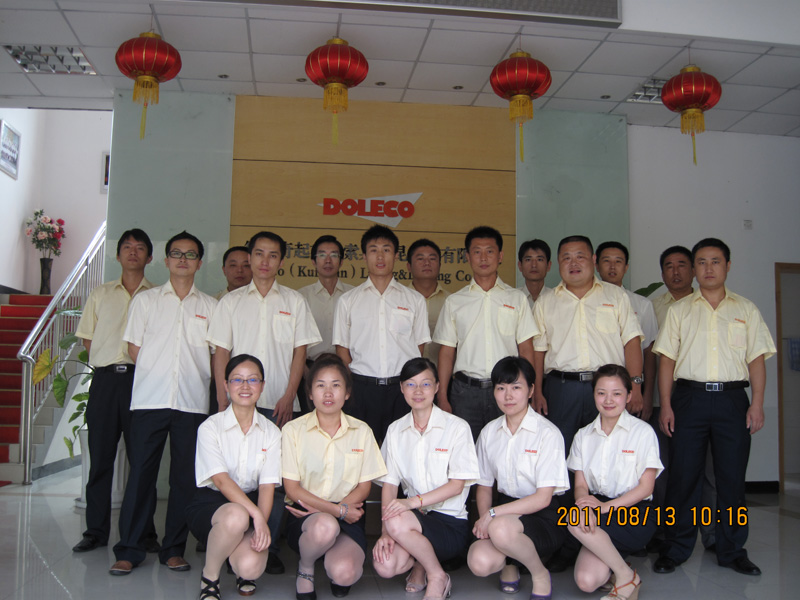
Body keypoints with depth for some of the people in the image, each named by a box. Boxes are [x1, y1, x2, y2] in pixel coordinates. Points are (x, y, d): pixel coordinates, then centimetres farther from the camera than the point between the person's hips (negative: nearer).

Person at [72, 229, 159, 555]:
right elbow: (87, 338, 16)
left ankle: (145, 532, 8)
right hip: (105, 380, 2)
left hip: (140, 379, -2)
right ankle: (96, 530, 15)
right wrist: (111, 363, 4)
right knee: (100, 457, 4)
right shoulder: (100, 294, 16)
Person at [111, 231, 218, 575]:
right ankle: (129, 549, 10)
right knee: (141, 472, 0)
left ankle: (174, 549, 14)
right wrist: (159, 373, 3)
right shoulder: (145, 300, 11)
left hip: (193, 402, 1)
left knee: (185, 476, 3)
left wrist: (197, 377, 1)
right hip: (150, 400, 0)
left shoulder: (210, 306, 11)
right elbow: (134, 348, 9)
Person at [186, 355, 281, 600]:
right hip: (211, 502, -2)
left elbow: (267, 486, -4)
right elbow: (220, 479, -16)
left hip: (251, 504, 2)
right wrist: (255, 514, -29)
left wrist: (261, 524, -22)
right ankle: (209, 577, -8)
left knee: (251, 567, -27)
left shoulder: (271, 432, 3)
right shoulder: (210, 427, -5)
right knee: (236, 516, -38)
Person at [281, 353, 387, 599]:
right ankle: (305, 569, -3)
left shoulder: (361, 431, 6)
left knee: (344, 573, -29)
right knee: (324, 526, -38)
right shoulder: (293, 430, 1)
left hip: (348, 514, 1)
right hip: (305, 517, -1)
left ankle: (335, 571, 11)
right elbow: (292, 489, -4)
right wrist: (337, 510, -16)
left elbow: (364, 487, 4)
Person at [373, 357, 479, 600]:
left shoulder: (456, 427, -4)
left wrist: (414, 501, -23)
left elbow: (457, 485, -9)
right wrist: (385, 532, -10)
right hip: (416, 517, 4)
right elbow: (389, 484, 3)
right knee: (384, 566, -24)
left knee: (398, 522, -32)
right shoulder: (395, 430, 8)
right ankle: (419, 560, 10)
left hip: (451, 522, -3)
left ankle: (437, 576, -5)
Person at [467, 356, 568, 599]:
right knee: (479, 562, -26)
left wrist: (493, 514, -17)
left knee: (501, 528, -36)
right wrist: (484, 518, -9)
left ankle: (540, 574, -6)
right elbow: (484, 486, 11)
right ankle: (509, 561, 10)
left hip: (544, 516, -4)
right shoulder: (489, 432, 6)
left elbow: (543, 497, -14)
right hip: (505, 512, 4)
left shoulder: (547, 433, -10)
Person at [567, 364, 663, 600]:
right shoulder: (584, 436, 9)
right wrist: (584, 505, -20)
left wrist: (606, 506, -18)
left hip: (636, 513, -3)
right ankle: (614, 566, 12)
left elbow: (645, 487, -6)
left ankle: (626, 576, -9)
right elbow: (580, 484, 4)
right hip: (600, 512, 3)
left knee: (575, 520, -31)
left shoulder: (643, 432, -3)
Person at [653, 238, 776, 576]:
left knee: (732, 476, 4)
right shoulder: (679, 310, 10)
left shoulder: (746, 310, 12)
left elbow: (756, 359, 7)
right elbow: (667, 359, 6)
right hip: (690, 397, 0)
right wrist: (666, 405, -2)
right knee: (684, 475, 1)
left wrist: (757, 404, -3)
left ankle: (732, 551, 17)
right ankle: (676, 549, 12)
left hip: (732, 399, 1)